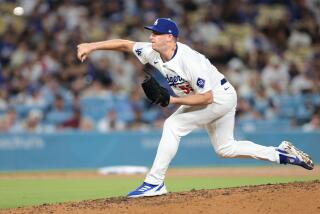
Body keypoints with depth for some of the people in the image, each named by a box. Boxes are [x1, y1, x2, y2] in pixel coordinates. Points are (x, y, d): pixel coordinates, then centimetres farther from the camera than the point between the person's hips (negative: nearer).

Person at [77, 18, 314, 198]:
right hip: (216, 99, 10)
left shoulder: (189, 60, -33)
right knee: (225, 148, 18)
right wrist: (92, 46, -14)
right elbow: (124, 44, -6)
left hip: (221, 97, -10)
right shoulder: (153, 52, -11)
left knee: (173, 125, -19)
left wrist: (173, 100, -30)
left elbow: (206, 97, -29)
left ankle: (155, 183, -15)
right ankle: (283, 153, 26)